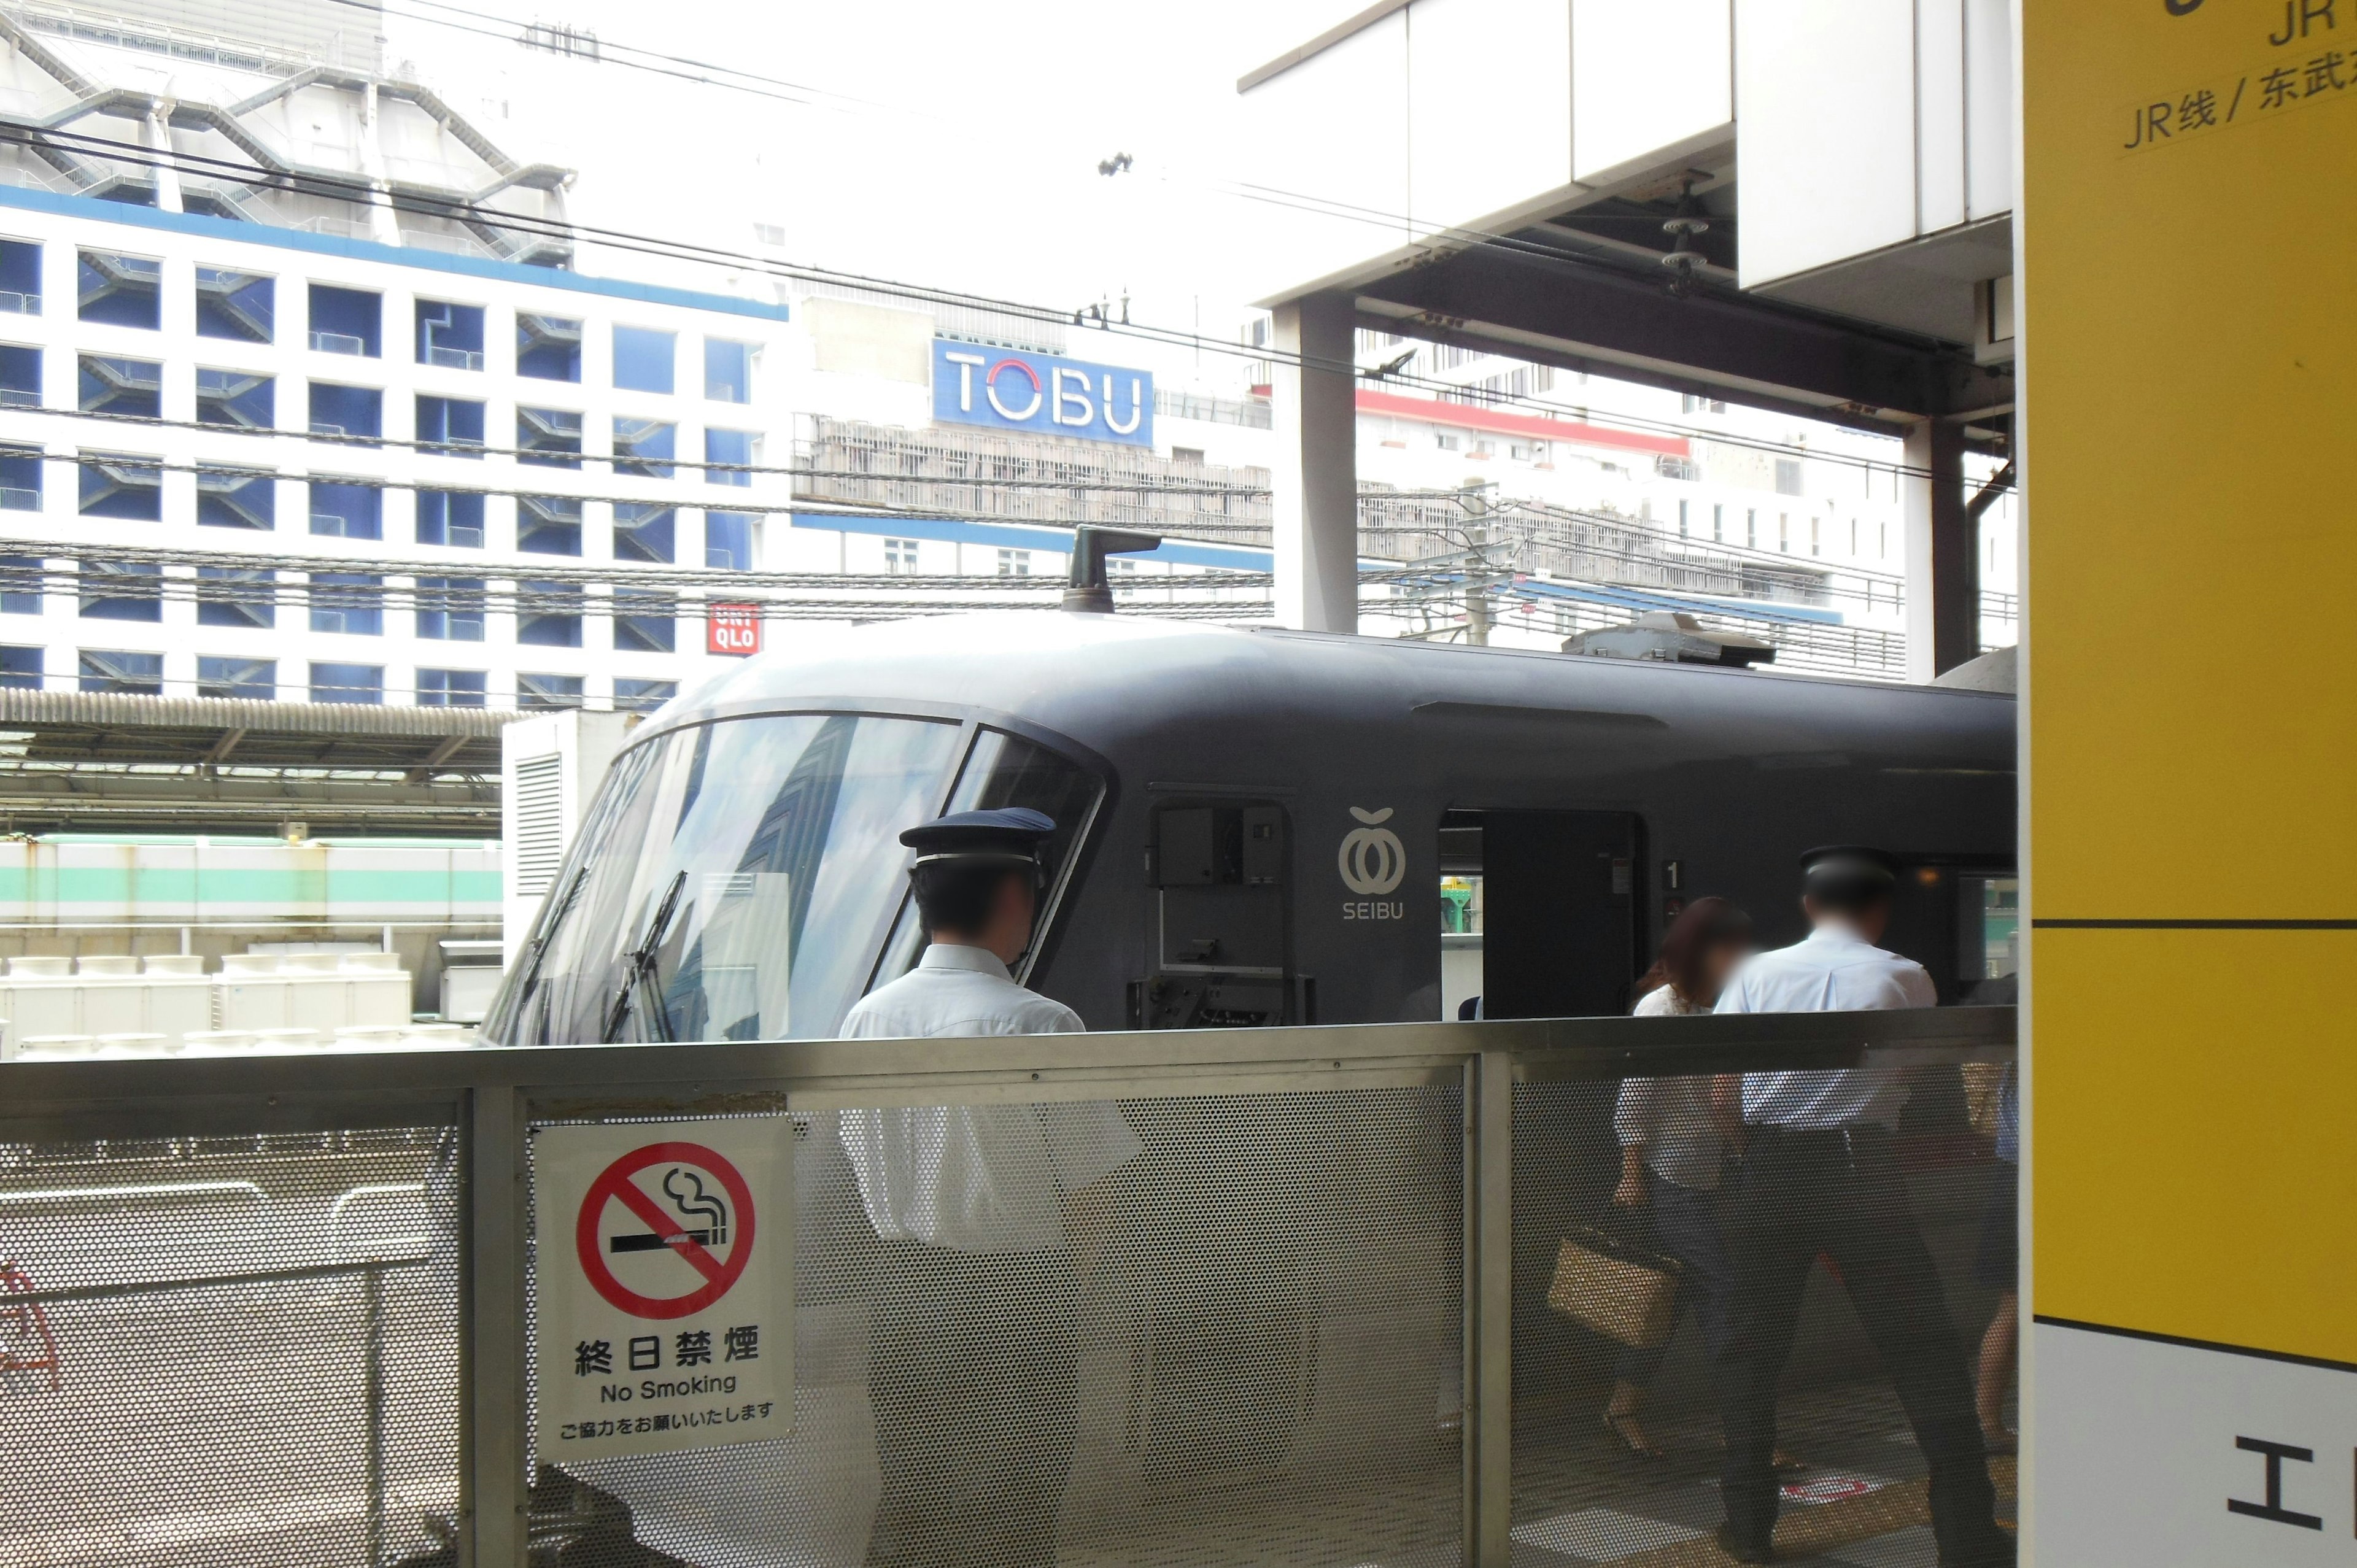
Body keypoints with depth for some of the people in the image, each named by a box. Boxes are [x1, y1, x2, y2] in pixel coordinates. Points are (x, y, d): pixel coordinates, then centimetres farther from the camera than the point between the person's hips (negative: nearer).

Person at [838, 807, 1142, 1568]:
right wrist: (1058, 1280, 6)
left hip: (901, 1297, 6)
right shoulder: (1037, 1024, -16)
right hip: (1012, 1301, -6)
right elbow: (1091, 1188, -11)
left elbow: (862, 1166, 11)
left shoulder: (867, 1017, 2)